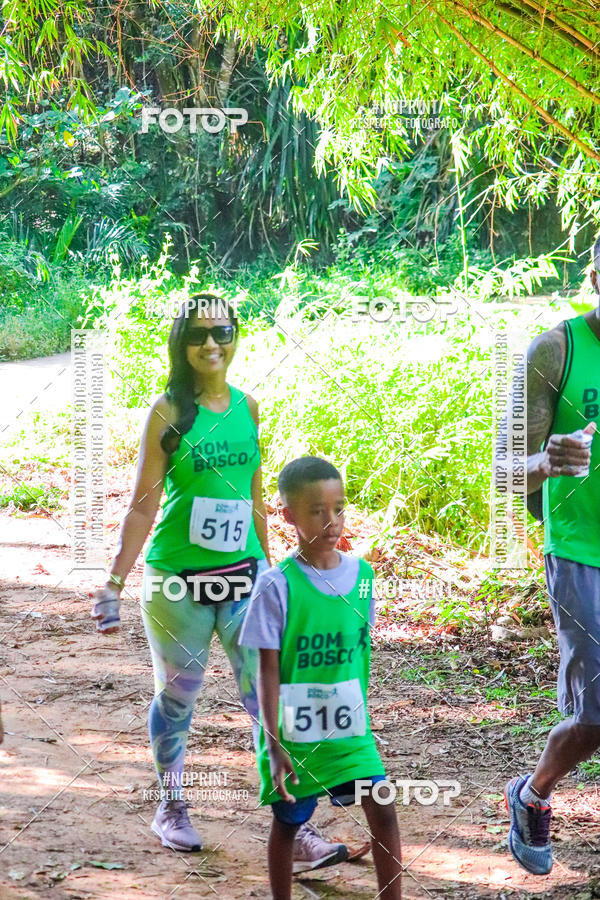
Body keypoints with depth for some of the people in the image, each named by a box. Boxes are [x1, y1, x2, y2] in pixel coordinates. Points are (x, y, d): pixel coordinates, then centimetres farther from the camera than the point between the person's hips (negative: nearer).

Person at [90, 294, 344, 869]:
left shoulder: (247, 407, 7)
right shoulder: (168, 411, -5)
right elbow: (143, 503, -4)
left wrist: (268, 568, 19)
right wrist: (114, 583, -9)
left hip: (244, 574, 3)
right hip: (177, 579, -3)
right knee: (176, 698, 10)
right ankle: (171, 808, 28)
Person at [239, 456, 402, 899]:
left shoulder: (363, 575, -1)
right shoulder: (277, 585, -14)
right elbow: (268, 670, -11)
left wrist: (365, 719, 15)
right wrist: (273, 745, -13)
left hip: (351, 730, 3)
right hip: (295, 734, -3)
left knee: (384, 812, -4)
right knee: (287, 822, 12)